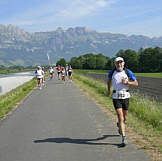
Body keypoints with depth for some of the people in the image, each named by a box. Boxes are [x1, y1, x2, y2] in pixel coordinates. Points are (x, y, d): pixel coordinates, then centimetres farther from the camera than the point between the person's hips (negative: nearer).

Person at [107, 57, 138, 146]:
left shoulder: (128, 72, -3)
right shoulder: (112, 72, 1)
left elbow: (136, 83, 0)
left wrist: (127, 82, -15)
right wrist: (108, 89, 14)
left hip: (126, 96, 1)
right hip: (116, 97, -1)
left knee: (124, 117, 15)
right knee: (120, 118, -12)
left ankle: (119, 125, 50)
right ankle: (124, 138, -12)